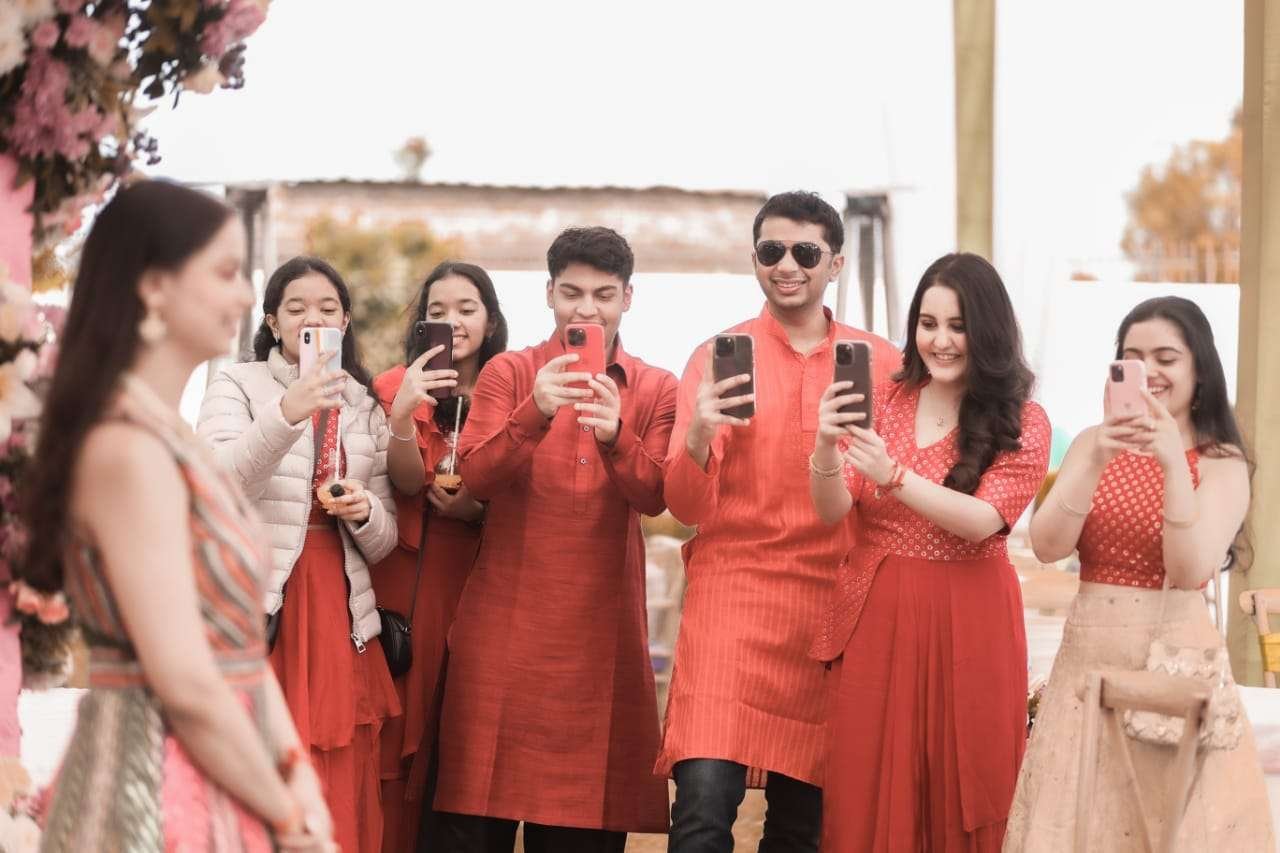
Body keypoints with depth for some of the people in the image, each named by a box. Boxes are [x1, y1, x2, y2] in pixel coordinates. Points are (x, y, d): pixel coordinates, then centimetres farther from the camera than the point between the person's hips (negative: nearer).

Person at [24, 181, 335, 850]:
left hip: (212, 789, 9)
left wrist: (297, 771, -1)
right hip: (156, 794, -9)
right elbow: (185, 682, -21)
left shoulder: (172, 440, 11)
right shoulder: (129, 450, -18)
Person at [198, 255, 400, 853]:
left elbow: (383, 542, 13)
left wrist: (365, 513, -10)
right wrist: (286, 416, -28)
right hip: (257, 611, -4)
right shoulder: (238, 386, 3)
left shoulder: (366, 407, 14)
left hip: (339, 618, 4)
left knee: (341, 797, 3)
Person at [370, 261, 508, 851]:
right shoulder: (398, 386, 3)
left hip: (477, 586, 2)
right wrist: (401, 414, -27)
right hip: (406, 584, -2)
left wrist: (478, 510, -11)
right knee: (403, 733, -4)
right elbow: (408, 482, -9)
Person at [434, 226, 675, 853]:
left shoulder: (655, 391, 8)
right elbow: (474, 478, -8)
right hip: (506, 620, -1)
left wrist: (615, 435, -25)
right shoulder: (507, 373, 6)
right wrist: (534, 413, -25)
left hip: (602, 627, 1)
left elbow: (653, 497, -5)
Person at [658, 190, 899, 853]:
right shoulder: (718, 357, 3)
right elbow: (687, 507, -5)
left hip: (835, 605, 2)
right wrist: (698, 435, -23)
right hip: (732, 593, -2)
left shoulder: (879, 362, 6)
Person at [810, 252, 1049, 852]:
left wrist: (894, 477, -29)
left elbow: (981, 522, -16)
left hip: (966, 624, -3)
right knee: (867, 798, 4)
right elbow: (833, 511, -2)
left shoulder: (1022, 423, -3)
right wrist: (826, 446, -22)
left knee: (960, 800, 4)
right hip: (874, 617, 3)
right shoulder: (884, 401, 6)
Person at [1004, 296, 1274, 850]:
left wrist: (1174, 463, -26)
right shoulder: (1093, 443, 5)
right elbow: (1047, 546, -8)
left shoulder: (1222, 464, -4)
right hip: (1089, 655, 3)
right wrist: (1097, 462, -21)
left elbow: (1190, 569, -18)